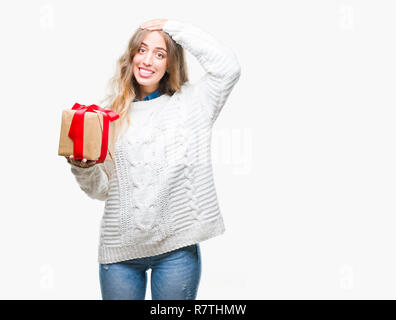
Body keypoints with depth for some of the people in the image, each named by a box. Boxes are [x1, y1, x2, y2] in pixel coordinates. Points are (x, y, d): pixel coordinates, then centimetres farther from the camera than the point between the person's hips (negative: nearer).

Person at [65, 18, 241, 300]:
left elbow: (228, 66, -12)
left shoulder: (189, 103, 5)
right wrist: (82, 167, -10)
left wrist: (173, 26, -5)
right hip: (120, 247, 2)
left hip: (176, 247, -2)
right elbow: (102, 190, 12)